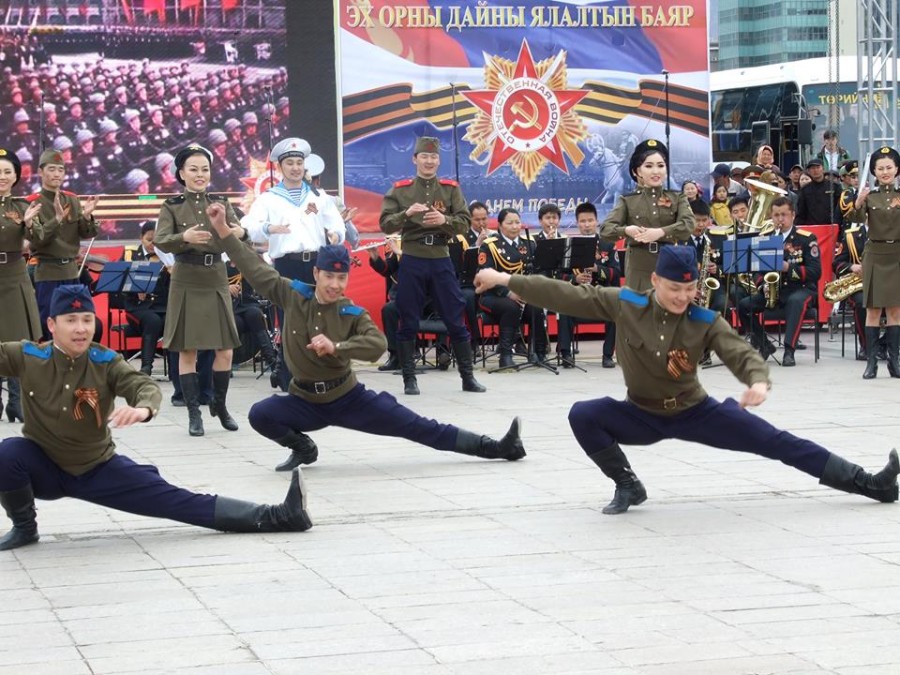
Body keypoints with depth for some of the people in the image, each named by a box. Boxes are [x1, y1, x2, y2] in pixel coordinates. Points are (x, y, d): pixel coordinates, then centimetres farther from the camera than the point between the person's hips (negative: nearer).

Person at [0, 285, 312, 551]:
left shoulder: (105, 362, -13)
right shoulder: (28, 357, -14)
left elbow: (146, 386, -27)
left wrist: (143, 409, -51)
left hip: (99, 468, 0)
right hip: (42, 467, 0)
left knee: (179, 501, -6)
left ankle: (274, 517, -9)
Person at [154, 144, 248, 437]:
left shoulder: (221, 204, 6)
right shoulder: (172, 207, -1)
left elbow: (238, 235, -6)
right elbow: (160, 242, -16)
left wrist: (241, 234, -30)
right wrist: (184, 238, -36)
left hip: (216, 282, 2)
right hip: (186, 284, -2)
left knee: (225, 349, 2)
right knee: (188, 350, 0)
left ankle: (219, 404, 22)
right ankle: (194, 413, 7)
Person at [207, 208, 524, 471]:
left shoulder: (353, 314, -10)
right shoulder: (292, 296, -7)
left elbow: (377, 344, -26)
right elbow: (254, 268, -6)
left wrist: (336, 347, -38)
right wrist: (223, 229, -11)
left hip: (349, 398, -1)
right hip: (305, 401, 2)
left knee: (418, 427, -3)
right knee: (260, 414, -25)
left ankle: (494, 448, 1)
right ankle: (303, 449, 5)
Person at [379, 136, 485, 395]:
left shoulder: (451, 189, 6)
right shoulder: (400, 190, 4)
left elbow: (464, 223, -1)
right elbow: (385, 224, -4)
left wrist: (444, 220, -20)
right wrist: (407, 214, -21)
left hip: (441, 260, 1)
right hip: (412, 261, -1)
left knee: (456, 320, 3)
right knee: (408, 322, 2)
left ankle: (468, 377, 10)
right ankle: (409, 379, 10)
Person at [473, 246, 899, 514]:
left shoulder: (705, 322, -15)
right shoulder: (624, 305, -15)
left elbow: (741, 353, -22)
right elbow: (566, 296, -14)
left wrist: (758, 381, -46)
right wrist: (507, 280, -17)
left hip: (695, 412, -1)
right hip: (641, 415, 1)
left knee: (776, 442, -8)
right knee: (582, 415, -25)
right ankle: (627, 487, -6)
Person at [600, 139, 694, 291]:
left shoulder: (677, 198, 9)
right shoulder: (628, 200, 7)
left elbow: (688, 226, -9)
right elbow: (605, 230, -5)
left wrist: (660, 232, -27)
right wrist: (627, 230, -27)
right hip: (638, 268, -1)